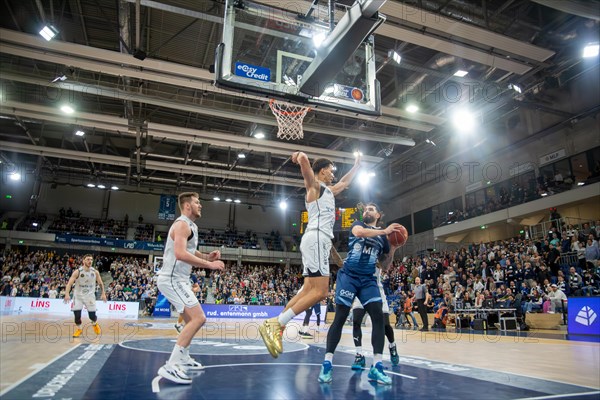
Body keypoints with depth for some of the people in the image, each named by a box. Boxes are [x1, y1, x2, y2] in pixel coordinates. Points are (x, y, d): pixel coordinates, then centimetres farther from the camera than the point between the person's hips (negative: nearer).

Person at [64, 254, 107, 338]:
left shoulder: (95, 272, -7)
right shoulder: (77, 272, -15)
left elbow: (100, 283, 6)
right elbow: (69, 283, -21)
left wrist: (103, 293, 1)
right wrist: (67, 294, -35)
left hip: (90, 295, 1)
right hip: (78, 295, -1)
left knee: (92, 315, -1)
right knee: (77, 314, -9)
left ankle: (95, 324, 34)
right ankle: (79, 329, 18)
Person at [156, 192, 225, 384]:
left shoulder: (190, 226, 17)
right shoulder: (182, 224, -16)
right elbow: (180, 254, -29)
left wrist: (206, 256, 10)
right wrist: (209, 265, -26)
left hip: (178, 279, 11)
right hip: (172, 279, -11)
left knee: (192, 319, 21)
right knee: (198, 318, -18)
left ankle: (184, 359, 34)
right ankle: (170, 366, -17)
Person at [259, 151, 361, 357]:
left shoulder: (328, 191, 28)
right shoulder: (314, 185, 1)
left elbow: (344, 183, 48)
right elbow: (303, 159, -18)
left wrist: (356, 165, 53)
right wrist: (300, 156, 0)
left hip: (319, 241, 10)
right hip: (316, 239, -10)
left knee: (309, 290, 4)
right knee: (319, 292, -15)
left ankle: (276, 326, 3)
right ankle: (275, 324, -17)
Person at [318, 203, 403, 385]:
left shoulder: (382, 238, 15)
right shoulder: (358, 224, 8)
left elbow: (385, 267, 16)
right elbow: (359, 232, -19)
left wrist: (393, 249, 1)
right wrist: (384, 231, -19)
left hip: (368, 279, 3)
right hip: (348, 276, -3)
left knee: (378, 316, -12)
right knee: (340, 317, -7)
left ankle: (377, 367, -7)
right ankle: (327, 364, -3)